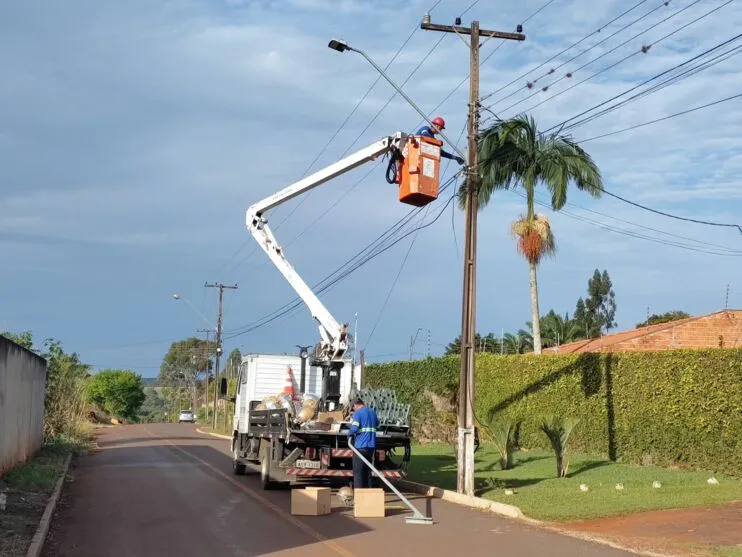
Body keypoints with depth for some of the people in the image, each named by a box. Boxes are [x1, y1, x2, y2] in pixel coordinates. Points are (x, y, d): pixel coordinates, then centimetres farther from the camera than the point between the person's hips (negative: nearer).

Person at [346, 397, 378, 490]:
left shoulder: (357, 413, -8)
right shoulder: (372, 412, 14)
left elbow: (354, 428, -19)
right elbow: (377, 424, 31)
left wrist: (349, 434, -1)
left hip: (361, 445, -7)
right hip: (371, 445, 7)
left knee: (358, 471, -1)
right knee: (368, 470, 14)